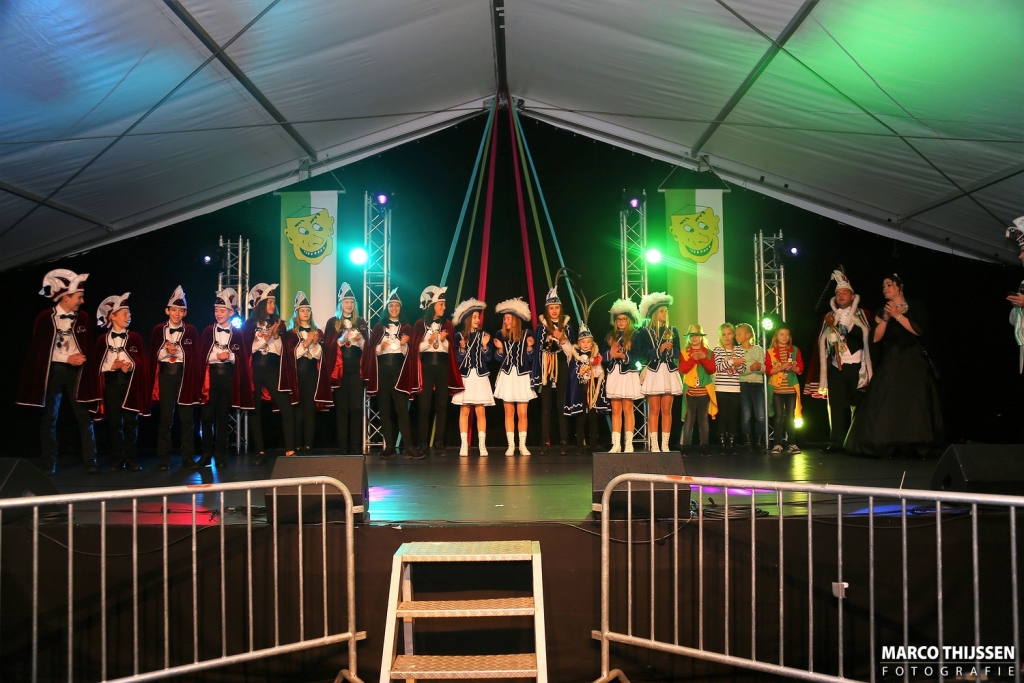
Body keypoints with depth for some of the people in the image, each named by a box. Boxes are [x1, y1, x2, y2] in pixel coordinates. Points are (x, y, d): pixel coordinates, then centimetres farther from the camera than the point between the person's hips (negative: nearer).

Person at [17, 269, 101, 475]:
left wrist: (82, 357, -11)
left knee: (84, 417, -2)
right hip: (52, 371, -1)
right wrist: (67, 358, -10)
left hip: (77, 371, 1)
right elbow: (39, 349, -4)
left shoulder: (83, 317, 4)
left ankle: (90, 461, 1)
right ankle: (49, 463, 11)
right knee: (49, 418, 4)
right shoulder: (45, 318, -3)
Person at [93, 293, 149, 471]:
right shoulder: (103, 339, 5)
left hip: (131, 383, 0)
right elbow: (99, 364, 2)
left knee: (131, 422, 1)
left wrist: (131, 365, -16)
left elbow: (142, 361, 3)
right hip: (112, 384, 0)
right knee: (114, 423, 2)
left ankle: (132, 459, 6)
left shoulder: (135, 337, 6)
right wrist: (114, 365, -13)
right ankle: (117, 460, 9)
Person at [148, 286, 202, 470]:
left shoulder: (191, 331, 4)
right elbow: (154, 356, 3)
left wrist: (177, 351, -13)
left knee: (186, 417, 4)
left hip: (185, 376, 0)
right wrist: (166, 350, -13)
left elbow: (195, 357, 0)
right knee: (166, 418, 1)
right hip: (166, 375, 0)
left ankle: (188, 457, 10)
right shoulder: (158, 330, 6)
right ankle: (163, 459, 6)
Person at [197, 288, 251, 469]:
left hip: (228, 377, 0)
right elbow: (202, 355, 2)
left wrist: (229, 356, -16)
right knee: (207, 416, -1)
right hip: (211, 375, 0)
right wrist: (218, 356, -13)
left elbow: (241, 358, 1)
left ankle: (220, 455, 11)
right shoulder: (208, 331, 7)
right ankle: (206, 455, 8)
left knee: (223, 416, 5)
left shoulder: (237, 333, 6)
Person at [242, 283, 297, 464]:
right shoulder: (250, 324, 3)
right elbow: (249, 348, -6)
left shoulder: (278, 323, 10)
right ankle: (260, 452, 11)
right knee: (255, 411, 3)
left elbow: (280, 350, 6)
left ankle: (289, 450, -6)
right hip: (255, 371, -1)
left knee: (287, 409, -9)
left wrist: (275, 334, -9)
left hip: (273, 370, 2)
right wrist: (267, 336, -14)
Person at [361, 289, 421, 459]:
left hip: (399, 368, -1)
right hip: (382, 368, 1)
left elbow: (409, 352, 9)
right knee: (384, 408, 0)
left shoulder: (406, 327, 14)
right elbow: (372, 350, 6)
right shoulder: (379, 326, 14)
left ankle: (408, 447, -14)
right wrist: (381, 347, -14)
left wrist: (404, 344, -11)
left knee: (402, 407, -10)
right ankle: (389, 446, 4)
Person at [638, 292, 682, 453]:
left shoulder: (673, 331, 12)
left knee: (667, 410, 1)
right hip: (653, 373, -2)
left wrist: (669, 349, -15)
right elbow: (643, 354, -7)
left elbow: (677, 354, 5)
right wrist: (659, 350, -19)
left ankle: (665, 445, 3)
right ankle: (654, 445, -2)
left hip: (669, 373, 3)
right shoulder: (645, 332, 3)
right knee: (654, 411, -3)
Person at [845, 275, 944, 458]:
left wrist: (898, 316, -11)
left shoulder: (916, 307, 5)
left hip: (913, 362, -3)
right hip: (890, 364, 3)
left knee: (913, 404, -7)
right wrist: (885, 318, -8)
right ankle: (888, 446, -6)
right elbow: (876, 338, 3)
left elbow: (919, 331, -10)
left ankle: (918, 447, -4)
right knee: (887, 404, -6)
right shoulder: (882, 311, 14)